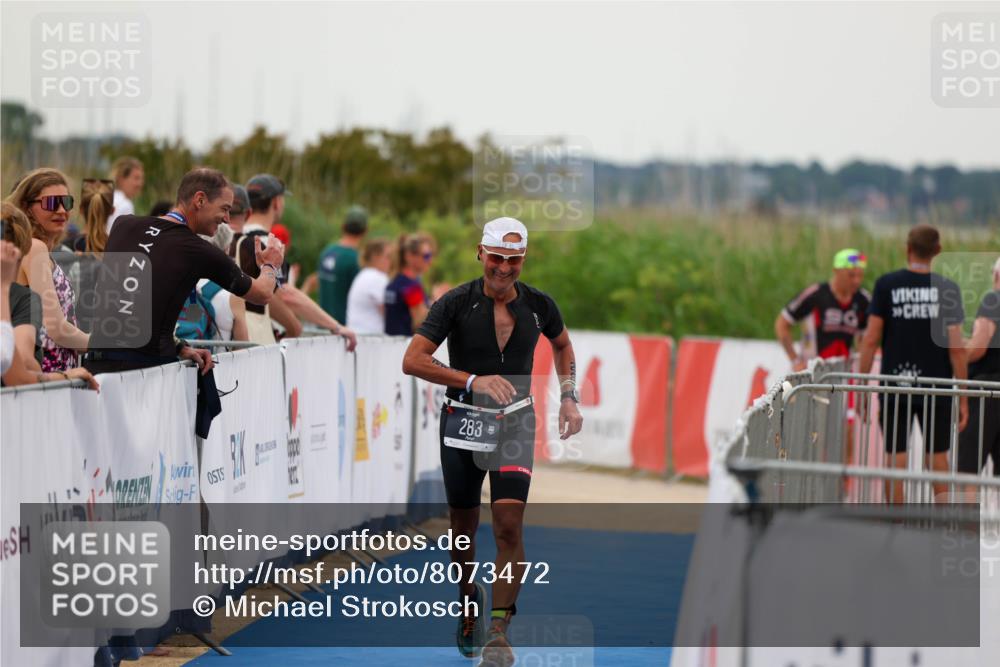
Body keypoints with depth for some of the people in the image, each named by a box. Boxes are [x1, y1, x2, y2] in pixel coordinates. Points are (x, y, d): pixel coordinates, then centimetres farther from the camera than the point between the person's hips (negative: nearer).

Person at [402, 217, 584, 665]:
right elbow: (412, 360, -17)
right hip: (463, 422, 0)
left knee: (509, 525, -15)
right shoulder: (456, 303, -10)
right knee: (464, 528, 10)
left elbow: (562, 345, 22)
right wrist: (473, 381, -27)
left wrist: (569, 399, 12)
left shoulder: (538, 305, -1)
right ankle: (468, 600, 39)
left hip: (515, 422, 0)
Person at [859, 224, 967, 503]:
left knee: (896, 458, 4)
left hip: (896, 385, -1)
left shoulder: (886, 284, -3)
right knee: (938, 457, 12)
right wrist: (963, 397, 3)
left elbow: (871, 340, -5)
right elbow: (956, 347, -4)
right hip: (937, 388, 1)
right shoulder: (948, 289, -2)